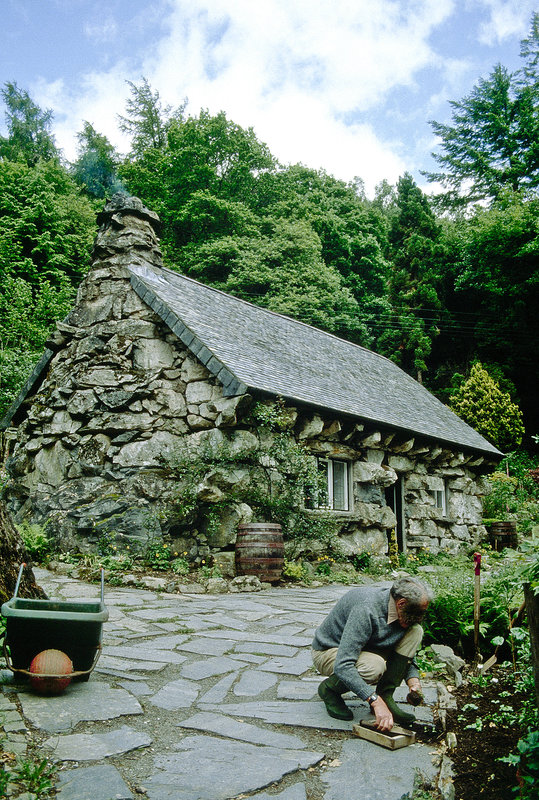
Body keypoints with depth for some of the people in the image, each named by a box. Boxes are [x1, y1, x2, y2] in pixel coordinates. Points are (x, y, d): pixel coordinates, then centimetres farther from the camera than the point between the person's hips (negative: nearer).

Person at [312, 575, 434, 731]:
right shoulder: (366, 608, -35)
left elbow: (407, 653, 6)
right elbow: (343, 666, -40)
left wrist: (413, 681, -13)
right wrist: (376, 701, -42)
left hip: (365, 647, 7)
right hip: (328, 651, -7)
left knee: (414, 631, -11)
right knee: (374, 666, -38)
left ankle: (386, 696, -8)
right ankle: (329, 688, -7)